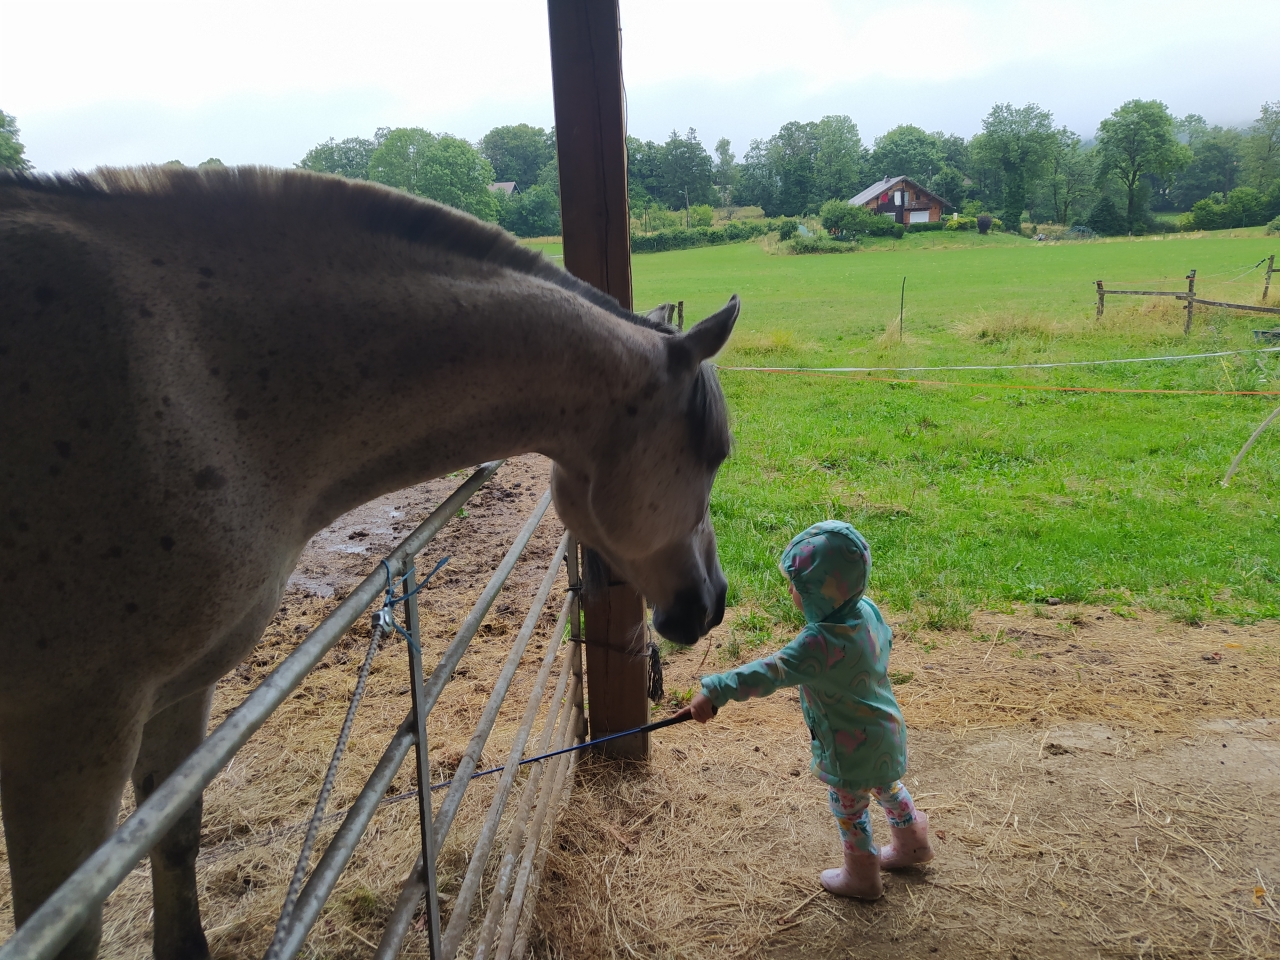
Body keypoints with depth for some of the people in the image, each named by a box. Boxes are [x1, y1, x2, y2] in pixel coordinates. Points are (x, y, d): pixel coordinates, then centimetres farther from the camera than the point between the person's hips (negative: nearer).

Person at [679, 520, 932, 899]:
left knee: (849, 807, 17)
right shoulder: (868, 611, -11)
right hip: (885, 730, 8)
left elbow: (769, 672, -43)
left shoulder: (821, 642, -37)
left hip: (853, 747, -8)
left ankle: (861, 877, 37)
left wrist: (714, 692, -44)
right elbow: (886, 641, 8)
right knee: (887, 788, 31)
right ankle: (912, 844, 54)